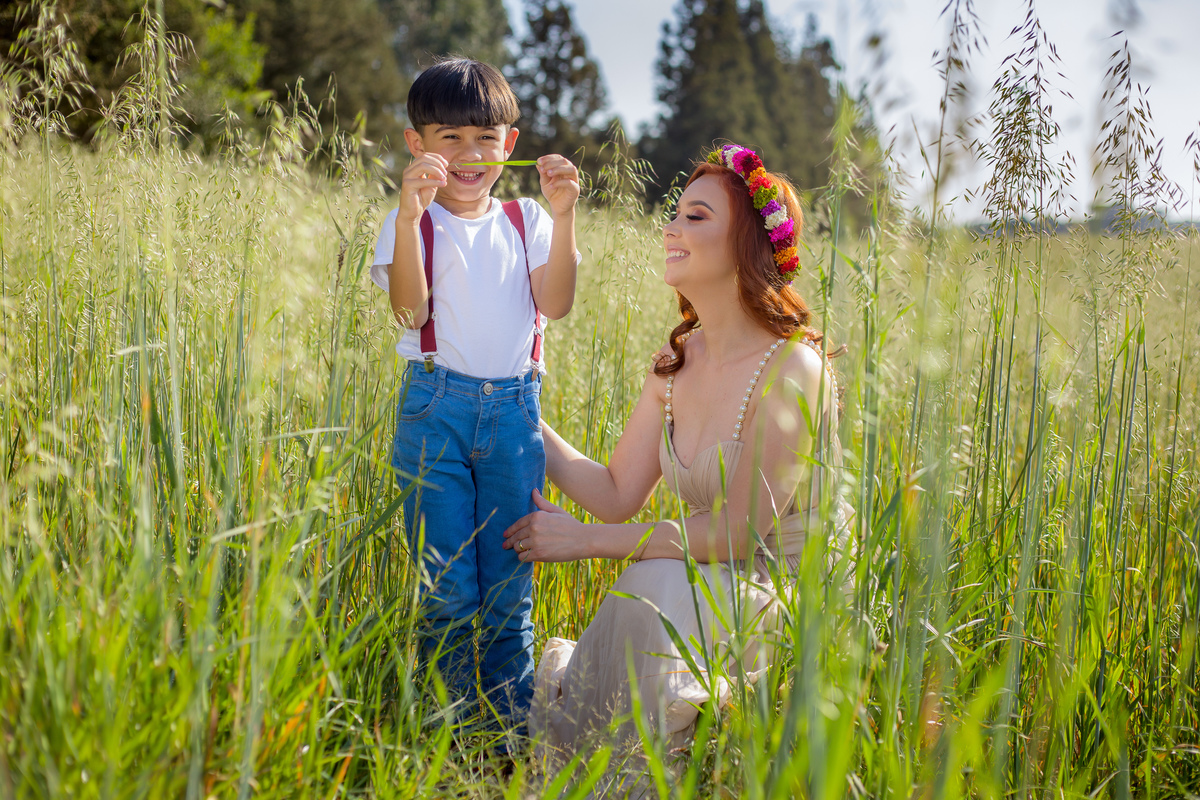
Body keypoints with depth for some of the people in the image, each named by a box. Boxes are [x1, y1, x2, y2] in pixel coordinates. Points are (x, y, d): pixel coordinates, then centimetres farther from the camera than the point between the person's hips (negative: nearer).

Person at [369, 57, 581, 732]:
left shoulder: (525, 221, 11)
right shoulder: (413, 223, 4)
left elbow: (556, 304, -4)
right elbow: (410, 309, -14)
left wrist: (564, 217, -12)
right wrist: (410, 216, -24)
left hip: (514, 409, 2)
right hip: (437, 407, -2)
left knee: (509, 592, 6)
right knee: (447, 592, 1)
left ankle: (514, 729, 16)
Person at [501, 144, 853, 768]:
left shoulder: (791, 371, -19)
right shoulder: (676, 364, 4)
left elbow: (739, 532, -19)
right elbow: (617, 495, 5)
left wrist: (585, 539, -15)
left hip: (787, 594, -5)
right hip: (706, 587, 5)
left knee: (655, 589, -34)